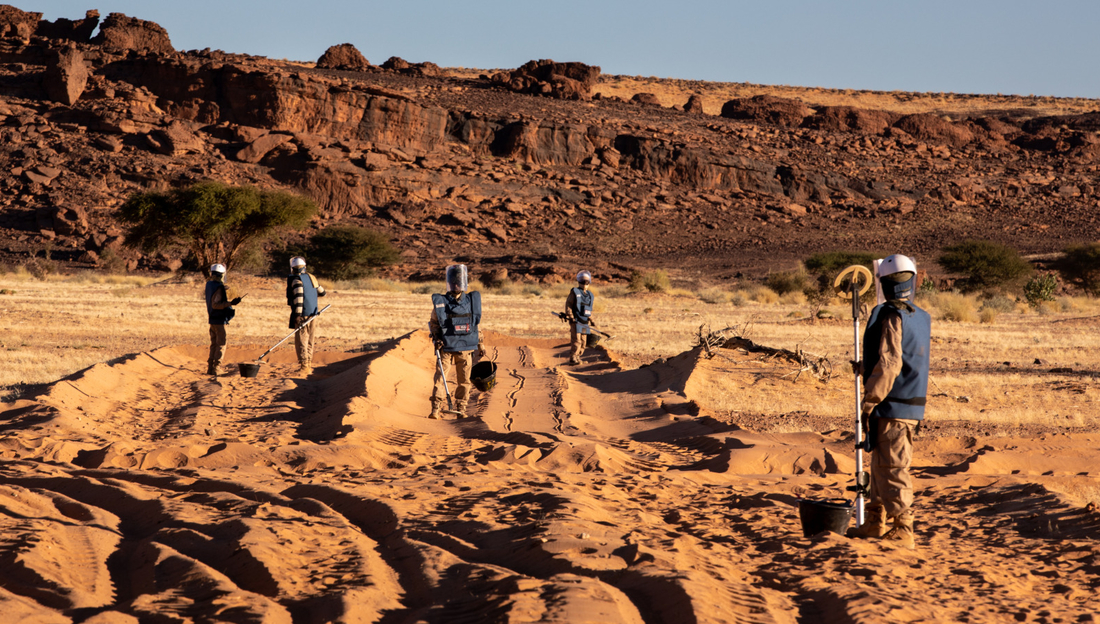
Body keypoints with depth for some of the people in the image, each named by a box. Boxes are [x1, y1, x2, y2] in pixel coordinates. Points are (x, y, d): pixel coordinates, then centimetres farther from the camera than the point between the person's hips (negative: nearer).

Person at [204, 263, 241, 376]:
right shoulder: (218, 287, -19)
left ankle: (210, 368, 17)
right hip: (219, 320, -9)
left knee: (214, 344, 15)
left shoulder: (209, 284, 8)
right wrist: (230, 303, -30)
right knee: (221, 345, -4)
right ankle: (216, 368, -7)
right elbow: (215, 305, -26)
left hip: (212, 319, 9)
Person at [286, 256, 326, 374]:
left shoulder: (296, 280, -9)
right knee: (310, 342, 14)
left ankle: (304, 366, -10)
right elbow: (322, 292, 23)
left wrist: (298, 314, -22)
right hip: (313, 315, 7)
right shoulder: (311, 278, 12)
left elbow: (298, 296, -21)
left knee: (301, 341, -5)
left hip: (302, 316, -7)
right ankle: (309, 365, 20)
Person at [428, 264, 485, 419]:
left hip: (465, 348, 2)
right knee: (440, 378, -7)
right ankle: (436, 410, -3)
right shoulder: (441, 302, 0)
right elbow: (433, 322, 8)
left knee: (463, 380, 5)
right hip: (446, 348, -2)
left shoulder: (472, 301, 7)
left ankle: (461, 409, 15)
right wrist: (436, 338, -7)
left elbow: (476, 324, 15)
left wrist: (480, 344, 16)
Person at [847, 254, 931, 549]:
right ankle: (876, 524, 27)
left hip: (891, 408, -9)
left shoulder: (891, 317, -15)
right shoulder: (923, 319, 12)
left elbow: (888, 364, -21)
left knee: (893, 469, -5)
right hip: (912, 407, 9)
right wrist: (866, 366, 37)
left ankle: (901, 532, -3)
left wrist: (868, 402, -16)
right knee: (882, 466, 18)